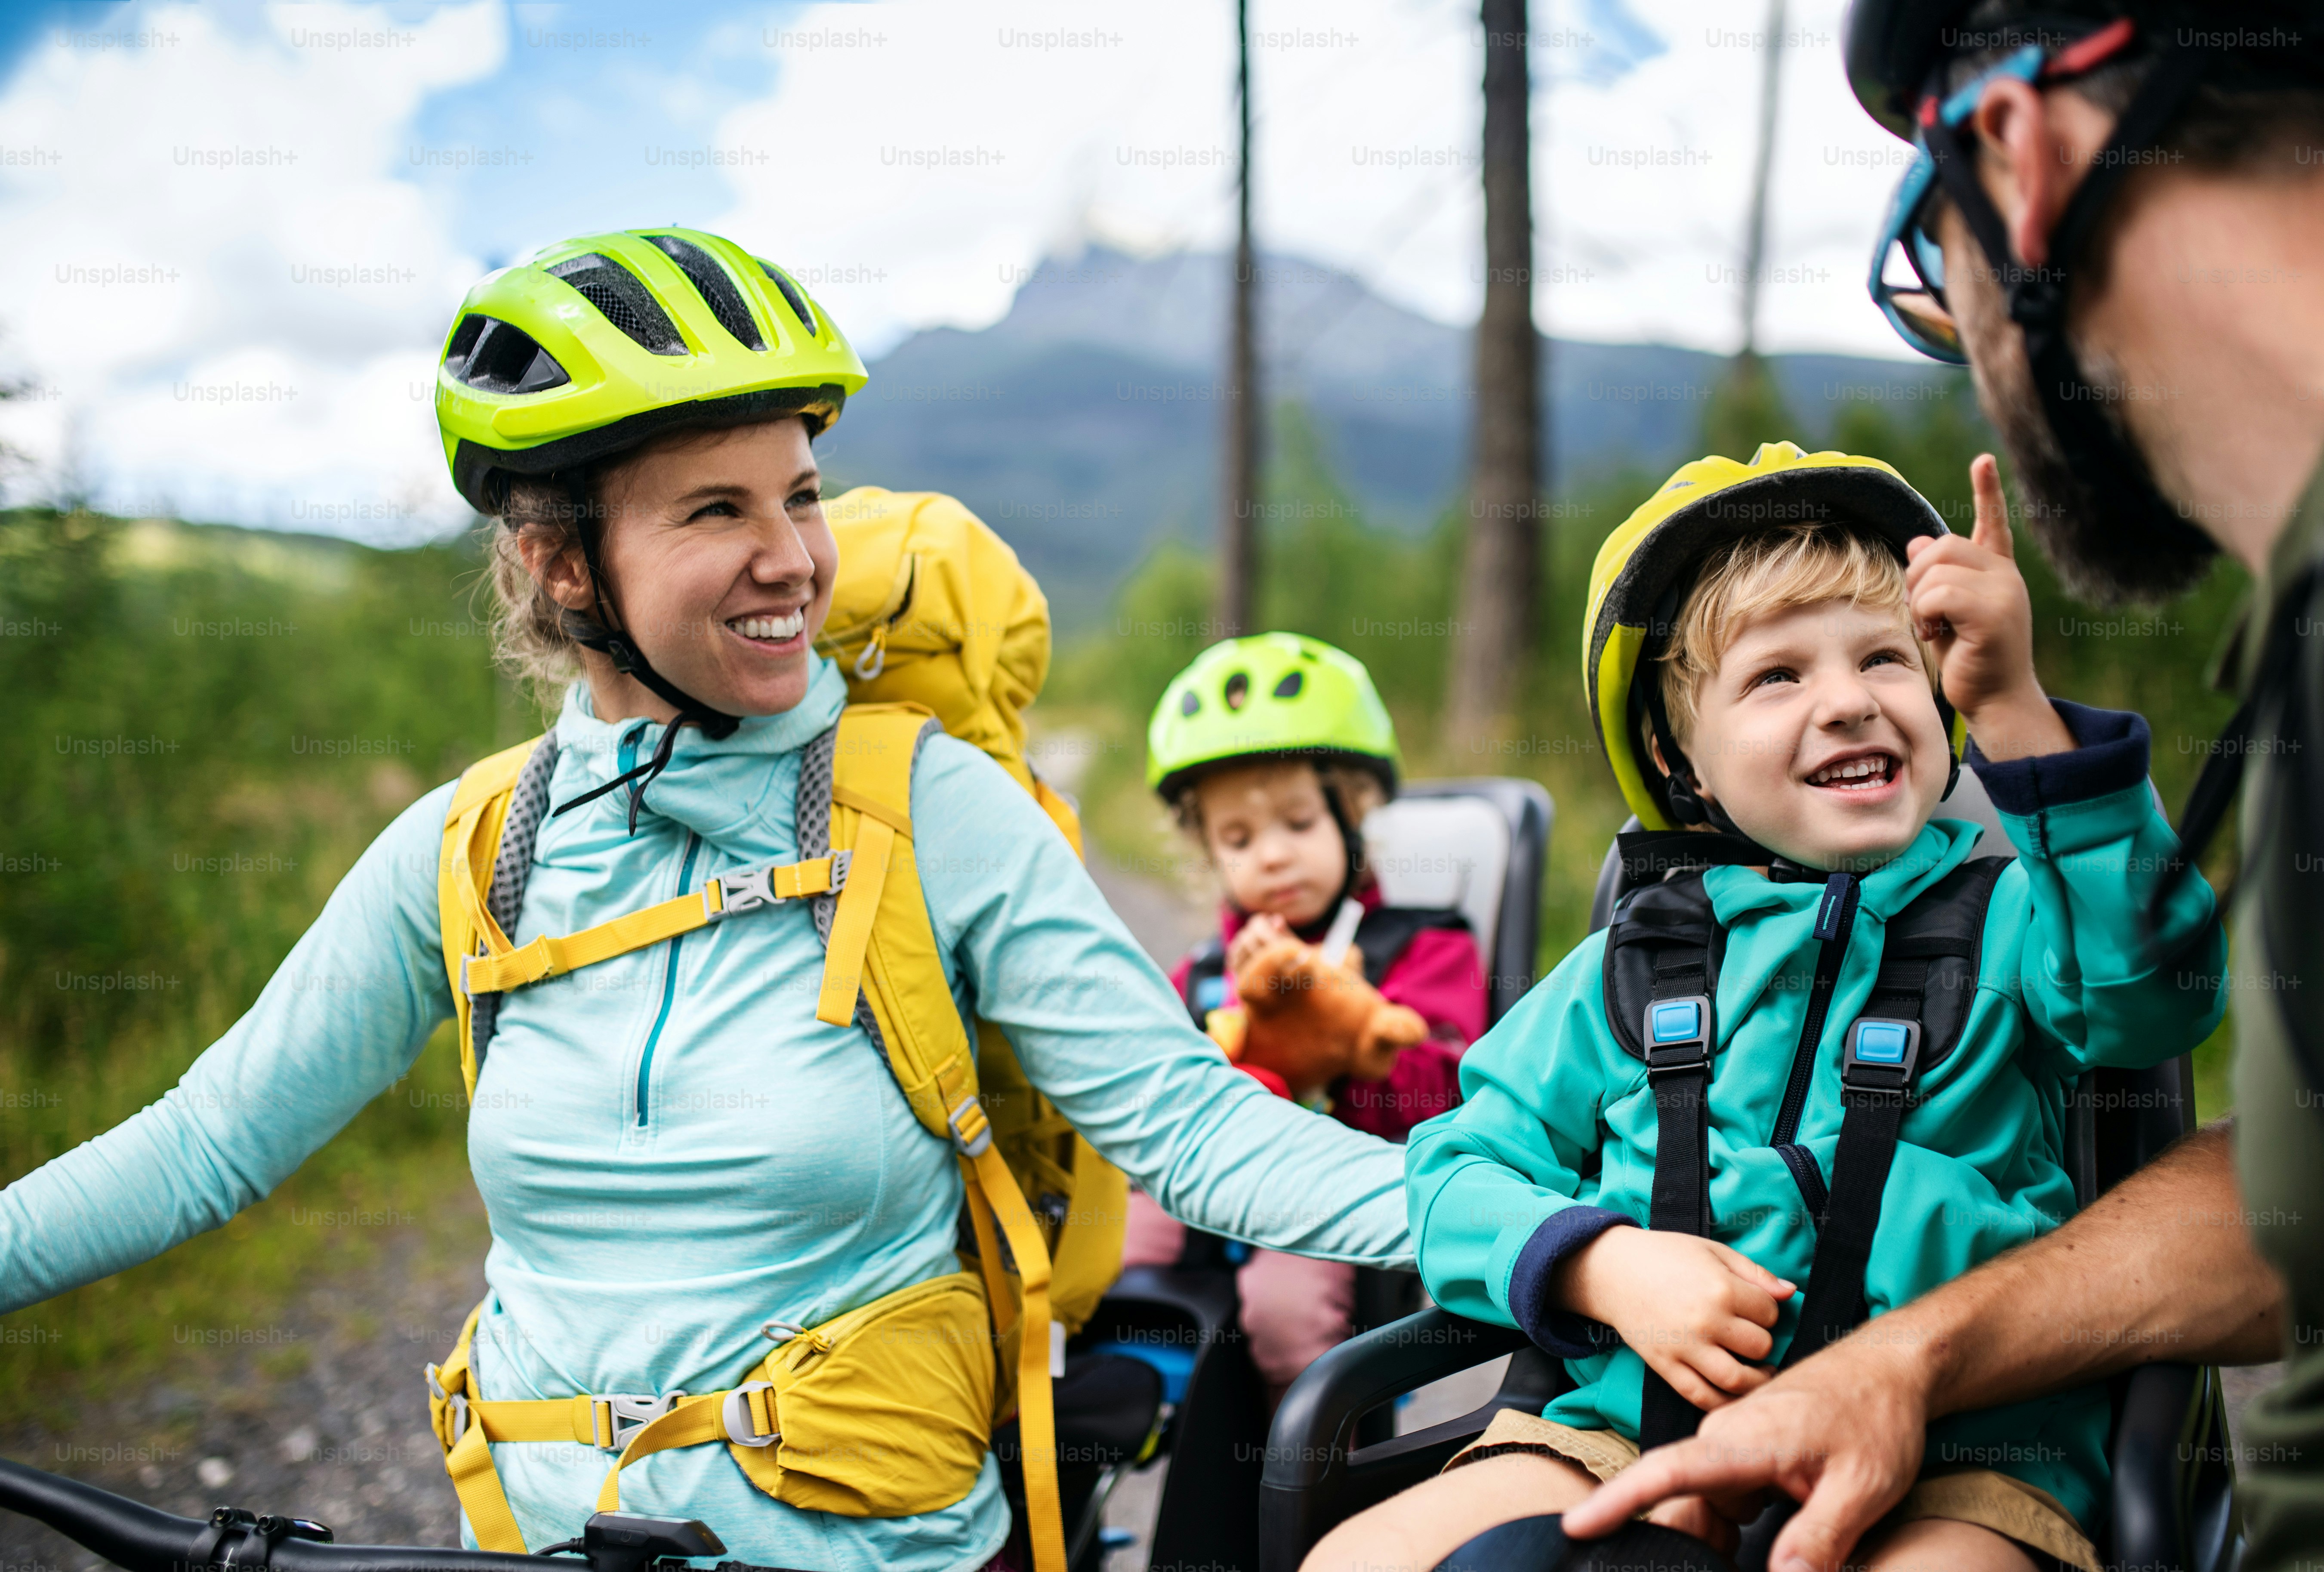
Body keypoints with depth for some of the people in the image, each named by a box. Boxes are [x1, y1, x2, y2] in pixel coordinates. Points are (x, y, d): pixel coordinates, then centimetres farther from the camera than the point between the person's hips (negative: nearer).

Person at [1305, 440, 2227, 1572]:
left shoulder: (2004, 920, 8)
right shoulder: (1633, 965, 14)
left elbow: (2147, 991, -14)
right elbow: (1464, 1172, 14)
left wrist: (2015, 708, -24)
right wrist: (1605, 1266, -7)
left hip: (1950, 1460, -3)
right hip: (1633, 1427, 3)